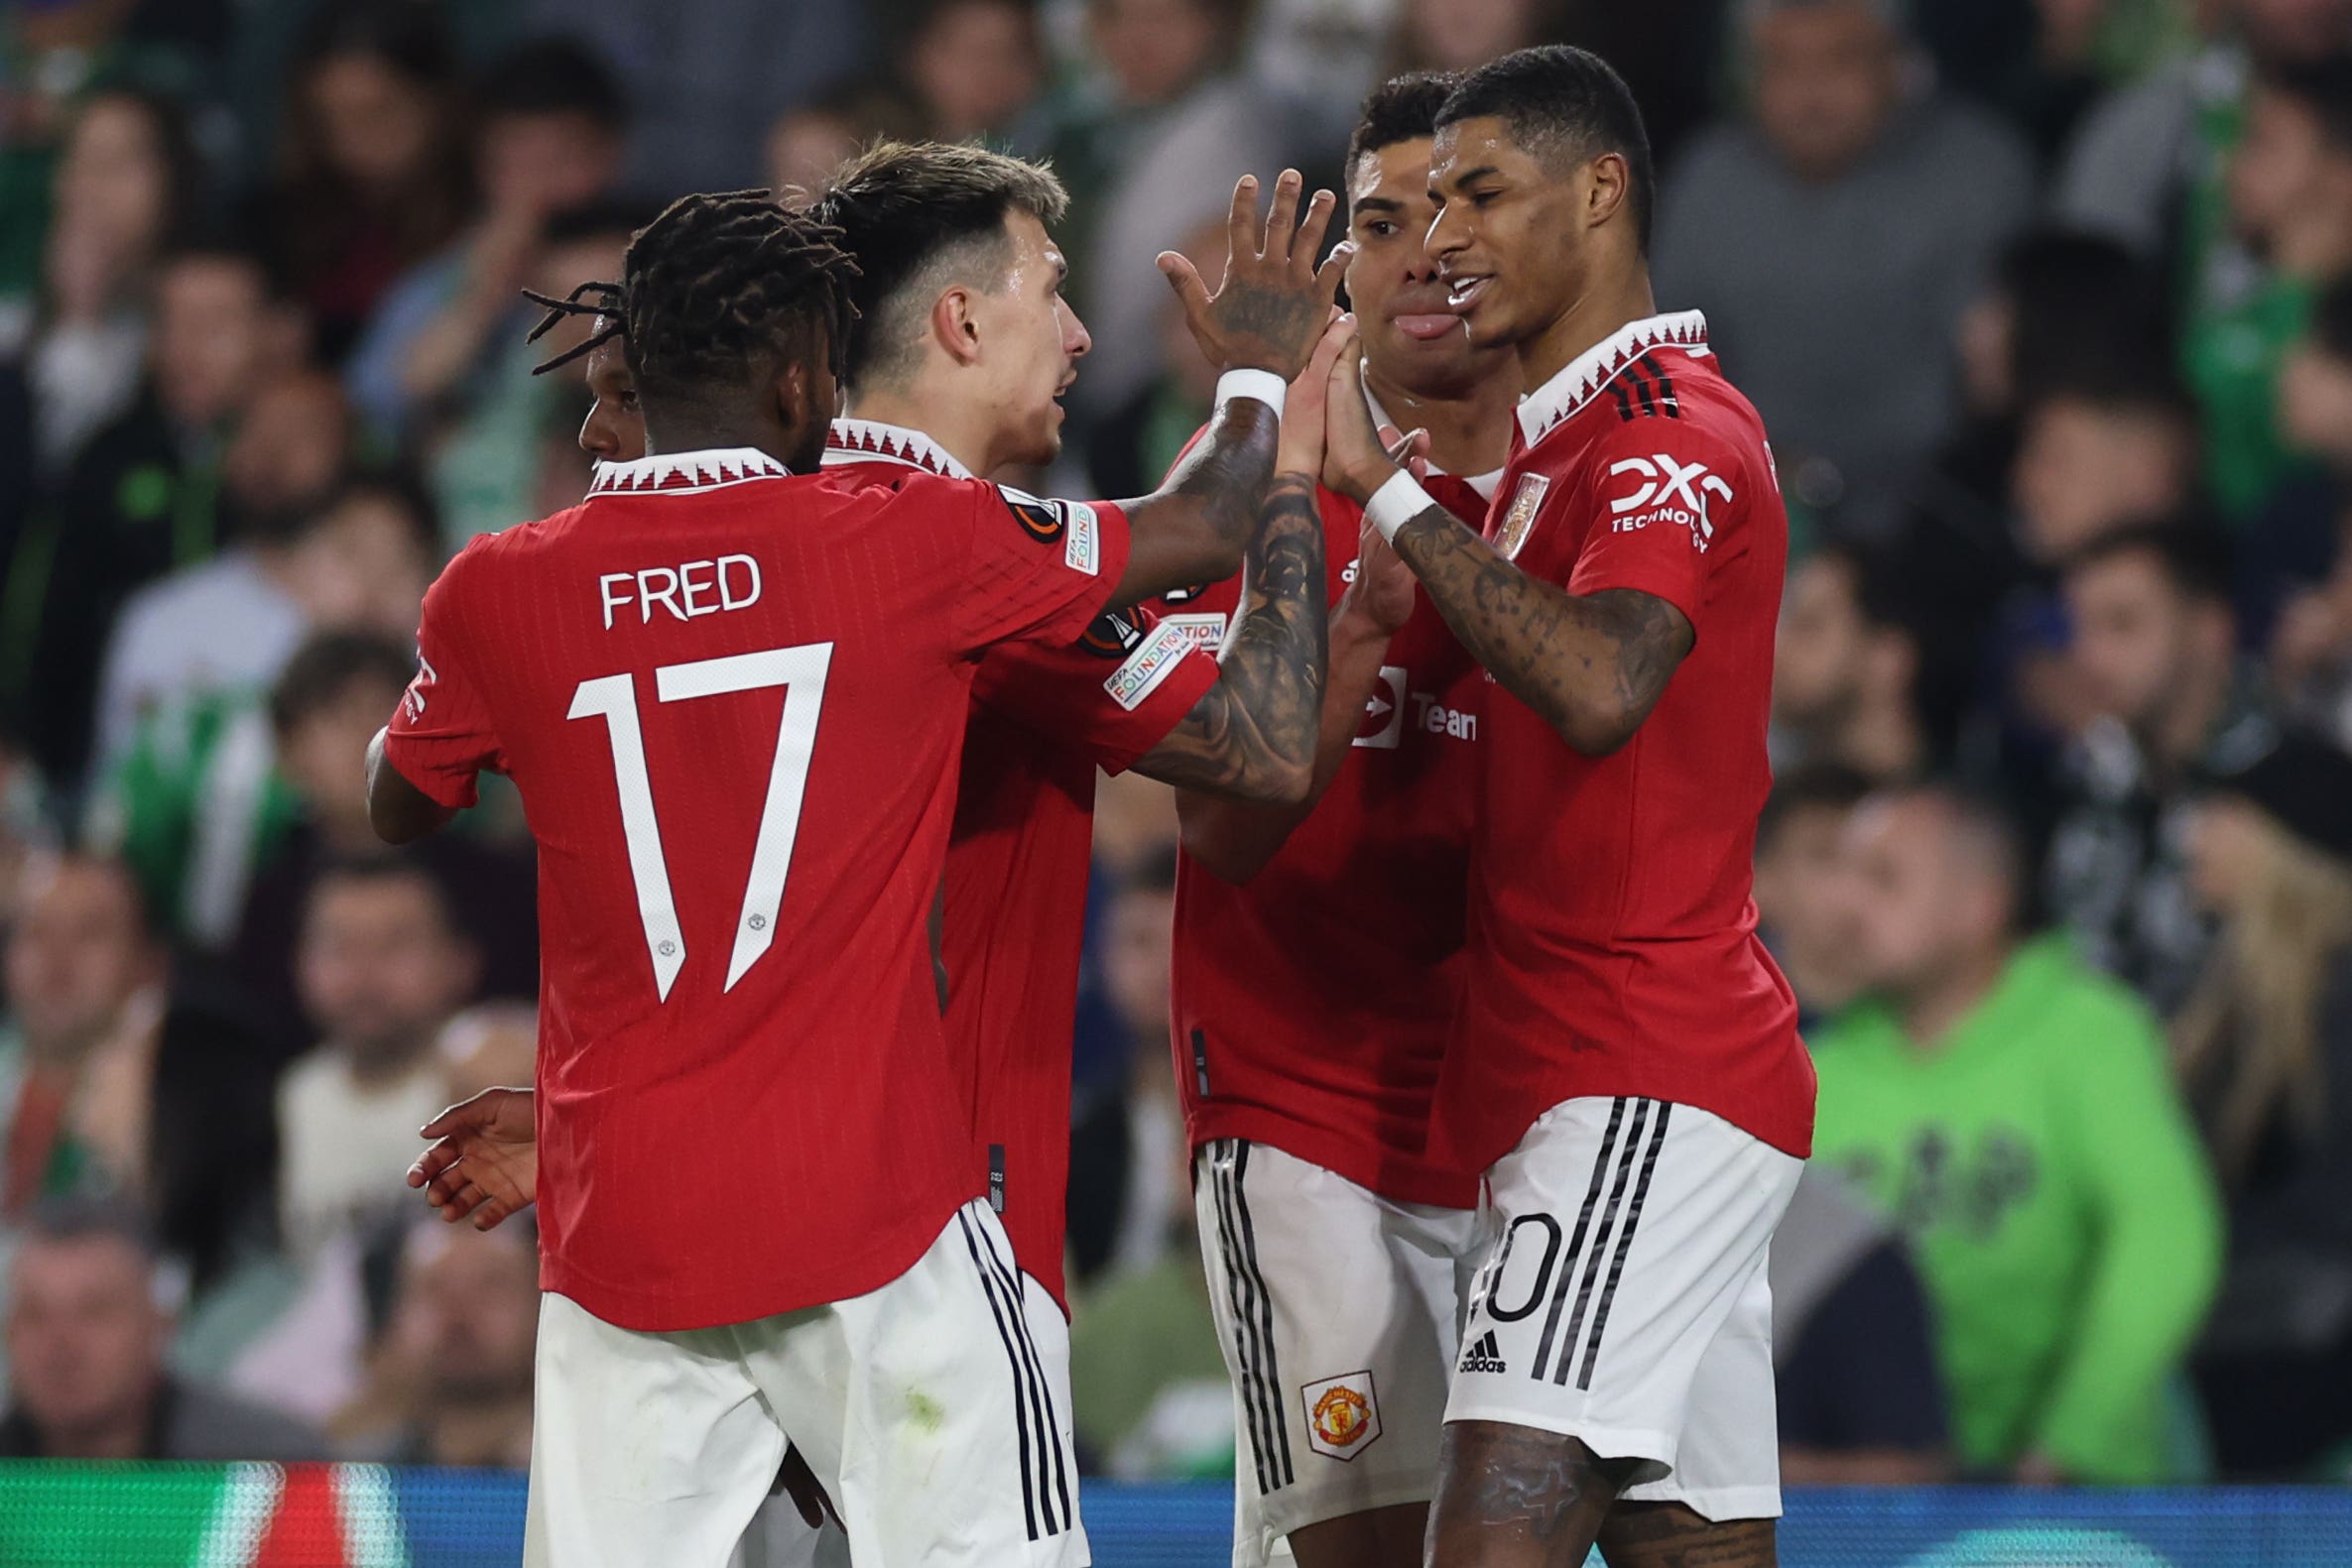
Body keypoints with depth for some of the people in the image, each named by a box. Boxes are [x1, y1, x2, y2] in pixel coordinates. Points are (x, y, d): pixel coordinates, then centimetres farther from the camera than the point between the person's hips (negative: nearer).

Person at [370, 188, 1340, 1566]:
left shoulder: (497, 596, 2)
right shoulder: (913, 547, -4)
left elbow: (398, 805, 22)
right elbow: (1206, 535, 9)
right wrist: (1264, 376, 30)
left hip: (618, 1235, 2)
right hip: (876, 1206, -2)